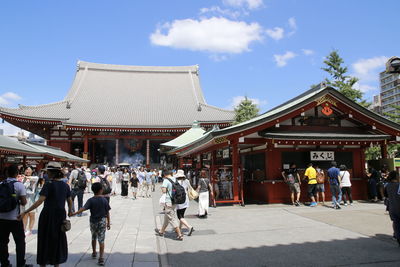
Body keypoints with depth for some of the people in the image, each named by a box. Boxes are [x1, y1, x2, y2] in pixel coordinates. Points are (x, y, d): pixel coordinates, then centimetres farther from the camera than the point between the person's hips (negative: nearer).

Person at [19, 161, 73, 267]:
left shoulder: (49, 185, -14)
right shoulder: (65, 185, 2)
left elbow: (40, 201, -22)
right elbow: (70, 201, 8)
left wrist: (25, 212, -22)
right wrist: (70, 211, 27)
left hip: (48, 215, -5)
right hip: (60, 215, 5)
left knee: (45, 239, 10)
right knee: (58, 239, 17)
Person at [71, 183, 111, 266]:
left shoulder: (91, 200, -8)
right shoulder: (104, 200, -7)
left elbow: (83, 208, -22)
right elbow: (107, 212, -4)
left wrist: (74, 213, -21)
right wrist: (108, 223, 5)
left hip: (93, 221, 2)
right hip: (102, 221, -1)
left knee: (93, 238, 24)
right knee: (101, 240, 1)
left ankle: (94, 253, 41)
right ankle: (101, 258, -3)